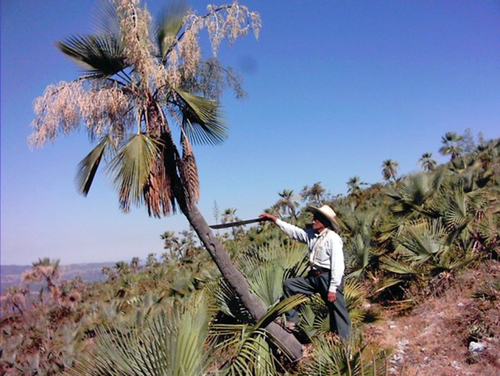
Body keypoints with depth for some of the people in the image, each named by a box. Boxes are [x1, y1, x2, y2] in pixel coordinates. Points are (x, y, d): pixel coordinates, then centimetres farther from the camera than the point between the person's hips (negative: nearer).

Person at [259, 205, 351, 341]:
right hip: (314, 277, 8)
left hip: (329, 278, -8)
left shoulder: (333, 238, -14)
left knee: (337, 310, -4)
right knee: (288, 285, 10)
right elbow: (292, 230, 18)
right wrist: (274, 219, 15)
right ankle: (290, 322, 14)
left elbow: (338, 265, -18)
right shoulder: (311, 234, 8)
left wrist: (333, 289, -20)